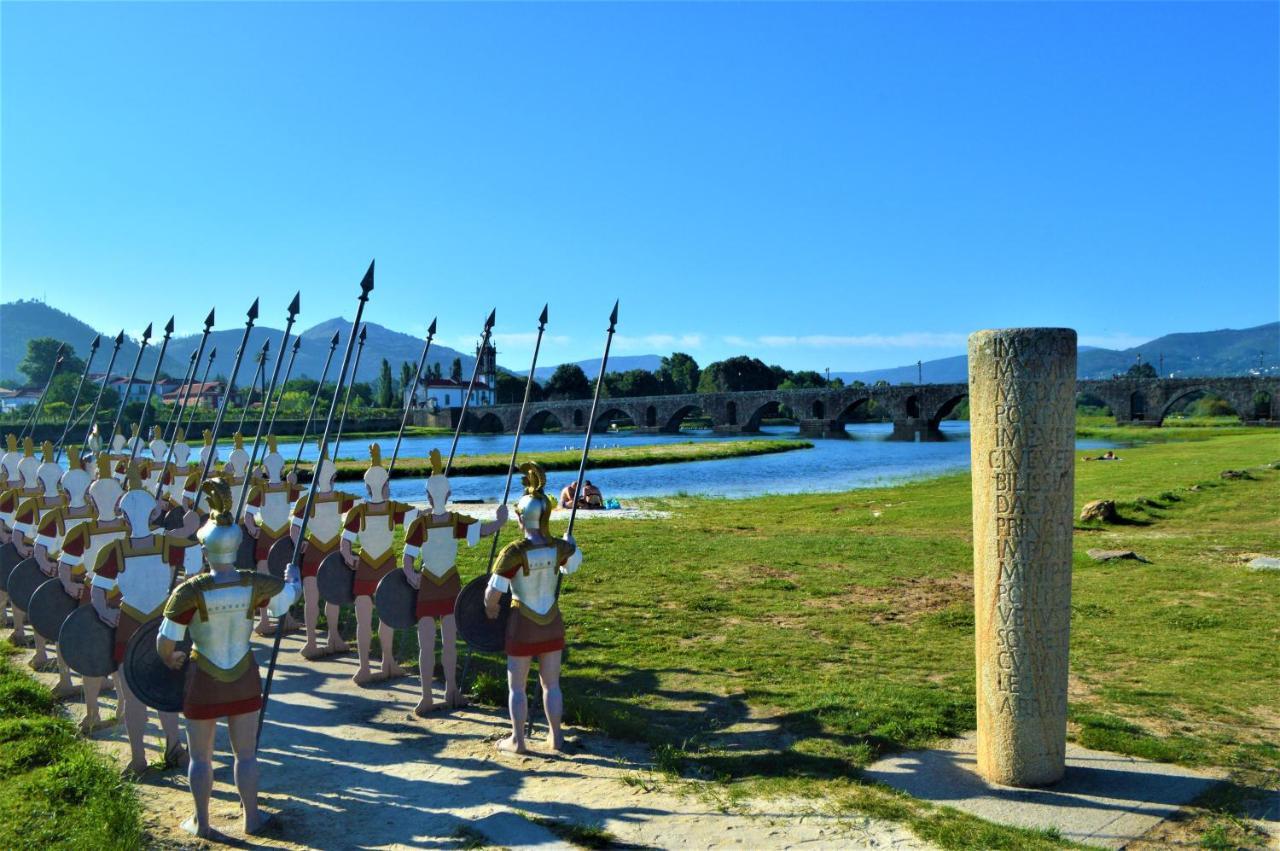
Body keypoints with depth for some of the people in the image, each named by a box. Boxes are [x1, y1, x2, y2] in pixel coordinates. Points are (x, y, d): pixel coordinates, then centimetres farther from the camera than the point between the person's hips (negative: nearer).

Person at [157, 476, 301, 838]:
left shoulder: (189, 592, -23)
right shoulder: (257, 585, -17)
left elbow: (165, 642, -14)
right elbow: (289, 595, 5)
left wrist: (171, 660, 8)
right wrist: (293, 577, 27)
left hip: (203, 681, -2)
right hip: (244, 679, 2)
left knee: (200, 757, 17)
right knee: (246, 754, 17)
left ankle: (201, 822, 30)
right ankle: (251, 818, 29)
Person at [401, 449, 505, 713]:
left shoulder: (458, 521, -9)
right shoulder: (419, 524, -8)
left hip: (451, 585, 0)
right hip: (426, 587, 0)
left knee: (449, 642, 7)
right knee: (426, 645, 4)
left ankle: (451, 690, 20)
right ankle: (426, 697, 16)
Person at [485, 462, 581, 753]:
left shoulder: (514, 552, -22)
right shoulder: (560, 548, -10)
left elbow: (493, 592, -19)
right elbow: (575, 563, 14)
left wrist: (490, 609, 3)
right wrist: (570, 542, 34)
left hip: (523, 625, -4)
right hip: (552, 622, 4)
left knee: (516, 687, 13)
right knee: (551, 684, 16)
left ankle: (517, 740, 22)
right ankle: (556, 737, 24)